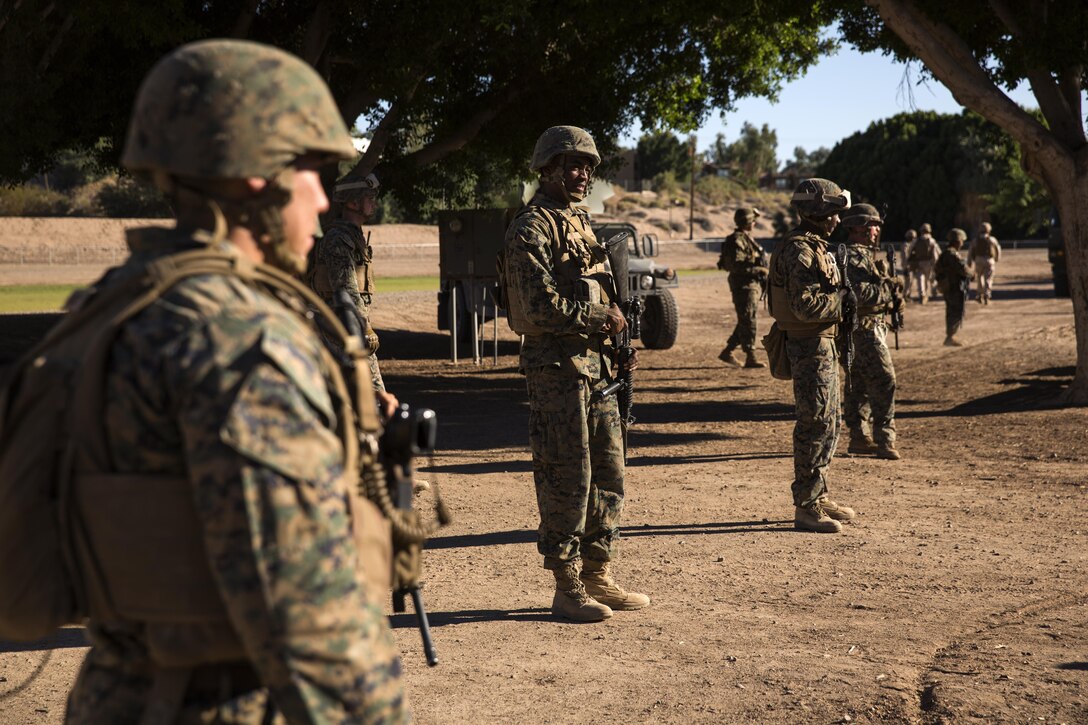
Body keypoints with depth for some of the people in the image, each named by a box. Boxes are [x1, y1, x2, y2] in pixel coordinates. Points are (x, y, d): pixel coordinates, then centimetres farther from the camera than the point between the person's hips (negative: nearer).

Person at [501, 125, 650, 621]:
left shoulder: (581, 222, 17)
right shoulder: (532, 229, -11)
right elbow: (541, 308, -20)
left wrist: (617, 340, 10)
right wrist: (601, 318, -12)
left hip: (597, 368, 9)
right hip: (557, 370, -9)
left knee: (608, 477, 13)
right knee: (567, 481, -4)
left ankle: (599, 579, 22)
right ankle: (567, 589, 5)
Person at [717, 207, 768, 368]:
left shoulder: (747, 238, 18)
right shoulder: (737, 240, -14)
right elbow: (736, 265, -23)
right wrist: (758, 270, -21)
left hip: (753, 284, 10)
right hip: (744, 286, -10)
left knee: (745, 322, 14)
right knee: (748, 322, -7)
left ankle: (727, 352, 21)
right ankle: (750, 358, -4)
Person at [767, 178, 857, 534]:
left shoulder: (814, 247, 16)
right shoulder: (800, 250, -18)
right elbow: (805, 306, -26)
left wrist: (843, 298, 8)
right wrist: (844, 298, -15)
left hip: (823, 345, 11)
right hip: (810, 347, -11)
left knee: (828, 423, 16)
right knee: (815, 425, -7)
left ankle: (819, 496, 26)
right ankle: (806, 507, -1)